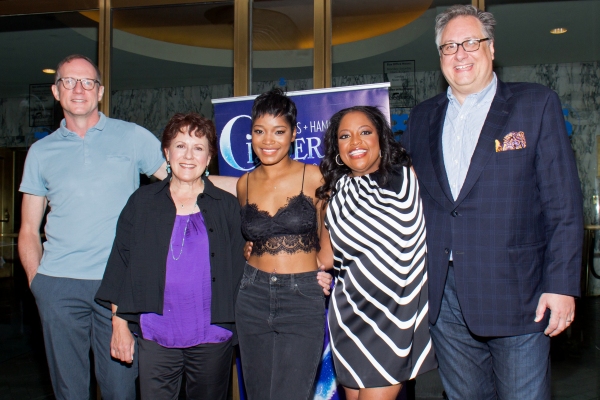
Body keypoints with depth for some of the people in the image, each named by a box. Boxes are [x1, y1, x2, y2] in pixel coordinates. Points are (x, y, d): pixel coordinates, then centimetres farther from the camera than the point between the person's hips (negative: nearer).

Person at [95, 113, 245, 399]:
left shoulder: (227, 206, 4)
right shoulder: (142, 202, 6)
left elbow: (239, 270, 5)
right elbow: (120, 264, 7)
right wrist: (119, 324, 3)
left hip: (212, 337, 0)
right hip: (155, 335, 0)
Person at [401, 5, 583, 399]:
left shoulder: (537, 104, 0)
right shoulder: (424, 116, 11)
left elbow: (564, 203, -4)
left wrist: (561, 285, -10)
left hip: (514, 294, -3)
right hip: (444, 295, 4)